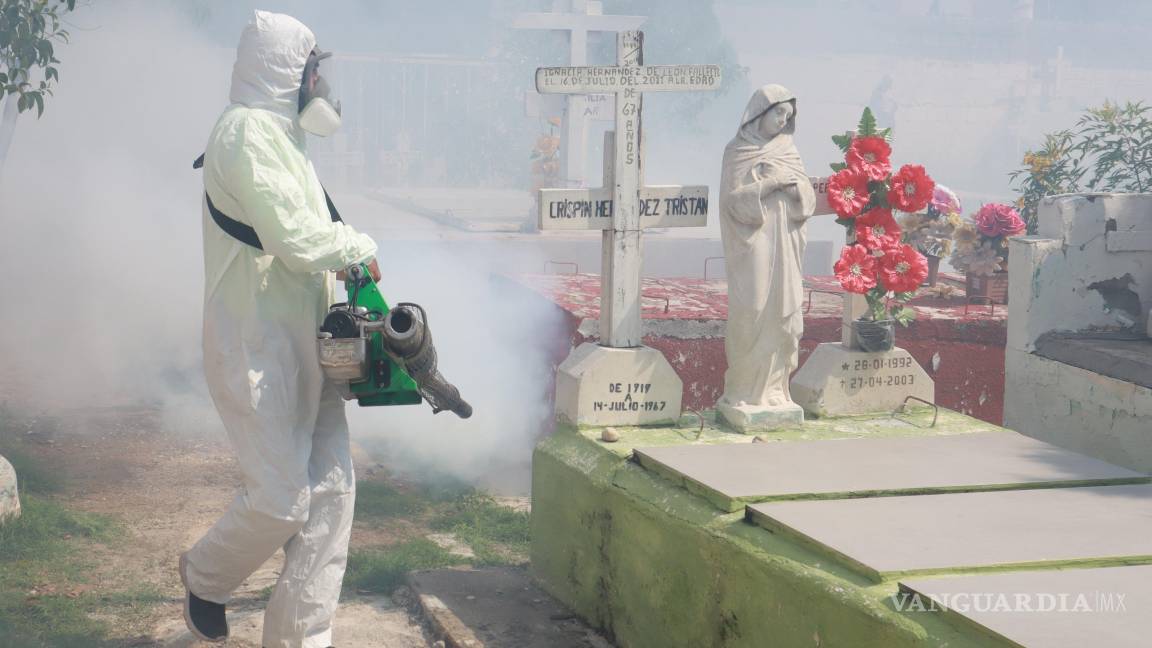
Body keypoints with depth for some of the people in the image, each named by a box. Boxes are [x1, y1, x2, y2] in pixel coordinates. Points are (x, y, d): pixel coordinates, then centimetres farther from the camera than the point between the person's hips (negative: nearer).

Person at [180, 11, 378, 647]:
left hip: (302, 344, 10)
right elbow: (296, 240, -21)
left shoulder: (277, 135, 18)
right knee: (280, 499, -9)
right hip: (257, 349, -10)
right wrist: (360, 249, -5)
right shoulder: (247, 131, -14)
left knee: (330, 487, 5)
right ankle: (205, 578, 20)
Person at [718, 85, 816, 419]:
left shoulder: (787, 151, 14)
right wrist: (770, 184, -15)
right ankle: (745, 391, -3)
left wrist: (793, 182, -10)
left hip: (784, 246, 5)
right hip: (753, 245, -5)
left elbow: (808, 199, 9)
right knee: (751, 313, -8)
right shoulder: (738, 152, 1)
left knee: (783, 313, 1)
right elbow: (734, 199, -8)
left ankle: (774, 388, 8)